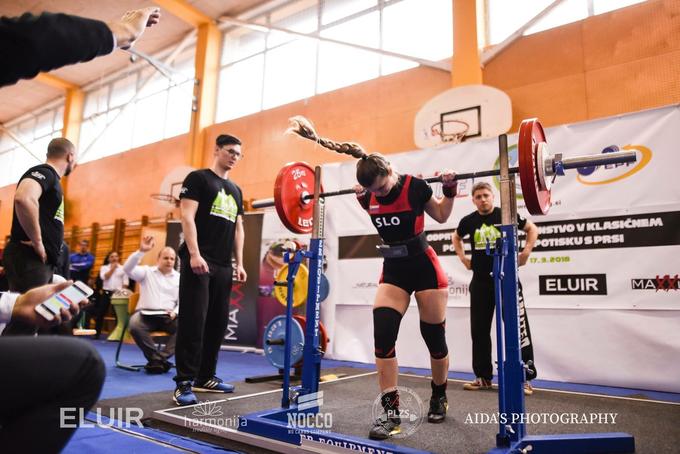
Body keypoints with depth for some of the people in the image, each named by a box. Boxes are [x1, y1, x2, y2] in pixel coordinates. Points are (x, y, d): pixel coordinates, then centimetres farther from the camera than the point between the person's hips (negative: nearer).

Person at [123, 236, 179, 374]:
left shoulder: (179, 278, 11)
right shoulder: (147, 272, 8)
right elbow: (128, 269, -10)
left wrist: (175, 312, -14)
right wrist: (141, 251, -21)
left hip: (168, 316, 1)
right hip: (146, 313, -1)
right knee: (134, 325, -35)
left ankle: (160, 358, -27)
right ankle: (158, 358, -26)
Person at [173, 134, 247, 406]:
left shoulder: (236, 190, 20)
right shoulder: (198, 178, 0)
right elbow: (187, 216, -11)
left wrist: (239, 263, 12)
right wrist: (194, 254, -21)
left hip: (223, 266, 8)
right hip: (199, 261, -7)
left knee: (217, 323, 10)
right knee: (193, 321, -8)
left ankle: (205, 377, 21)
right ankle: (184, 383, -1)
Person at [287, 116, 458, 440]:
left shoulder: (415, 187, -15)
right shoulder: (369, 197, -4)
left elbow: (441, 216, 3)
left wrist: (449, 190, -9)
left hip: (424, 267, -3)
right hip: (393, 270, 4)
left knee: (434, 338, 6)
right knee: (382, 335, -11)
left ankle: (439, 398, 32)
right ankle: (391, 412, -3)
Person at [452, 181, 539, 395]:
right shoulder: (469, 221, 3)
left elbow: (532, 229, 6)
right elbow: (456, 237, 23)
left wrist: (525, 253, -4)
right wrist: (463, 258, 12)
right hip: (481, 281, 4)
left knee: (517, 328, -1)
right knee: (479, 330, 8)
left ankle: (525, 377, 10)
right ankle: (483, 377, 21)